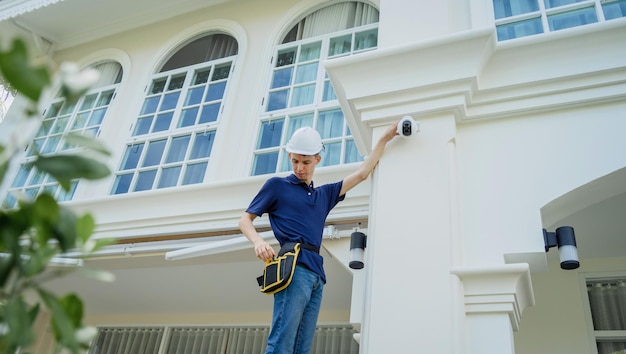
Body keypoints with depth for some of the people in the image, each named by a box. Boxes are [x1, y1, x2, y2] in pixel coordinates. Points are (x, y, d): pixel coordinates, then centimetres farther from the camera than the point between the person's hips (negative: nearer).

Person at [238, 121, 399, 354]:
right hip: (294, 267, -6)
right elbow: (245, 219, 11)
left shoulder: (325, 194, 26)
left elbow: (361, 174, 31)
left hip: (317, 273, 6)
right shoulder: (277, 185, 12)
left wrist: (385, 138, 34)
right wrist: (258, 241, -11)